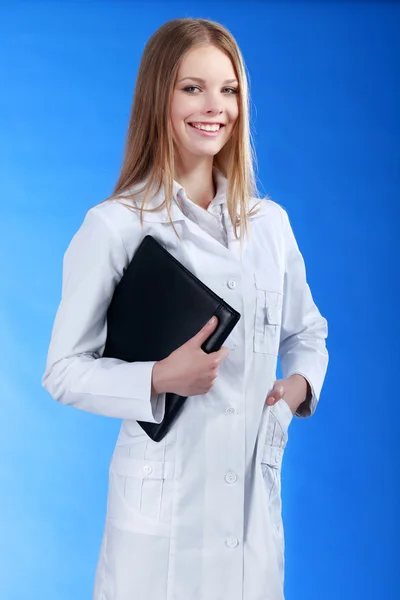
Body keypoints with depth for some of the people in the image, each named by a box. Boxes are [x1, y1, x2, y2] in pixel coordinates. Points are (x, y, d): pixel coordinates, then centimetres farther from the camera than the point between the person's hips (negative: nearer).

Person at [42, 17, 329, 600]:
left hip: (256, 494, 4)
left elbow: (306, 333, 18)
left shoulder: (270, 223, 6)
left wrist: (299, 384, -3)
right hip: (163, 502, -4)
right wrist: (159, 380, -21)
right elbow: (64, 371, -6)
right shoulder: (115, 226, -8)